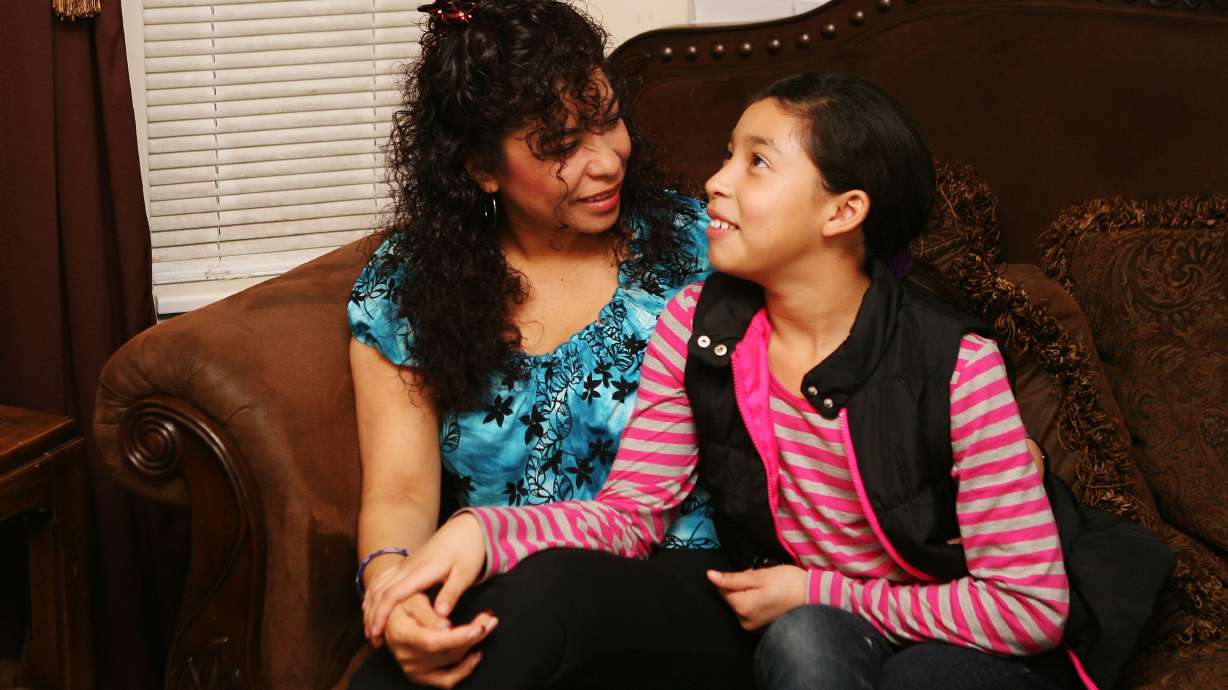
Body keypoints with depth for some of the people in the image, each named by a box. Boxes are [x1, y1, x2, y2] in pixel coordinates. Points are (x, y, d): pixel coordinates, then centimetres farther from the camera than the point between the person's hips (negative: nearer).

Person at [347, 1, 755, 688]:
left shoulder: (691, 244, 5)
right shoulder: (401, 289, 5)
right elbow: (400, 491, -3)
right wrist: (389, 579, -25)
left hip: (681, 599, 1)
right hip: (490, 603, 0)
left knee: (555, 587, -36)